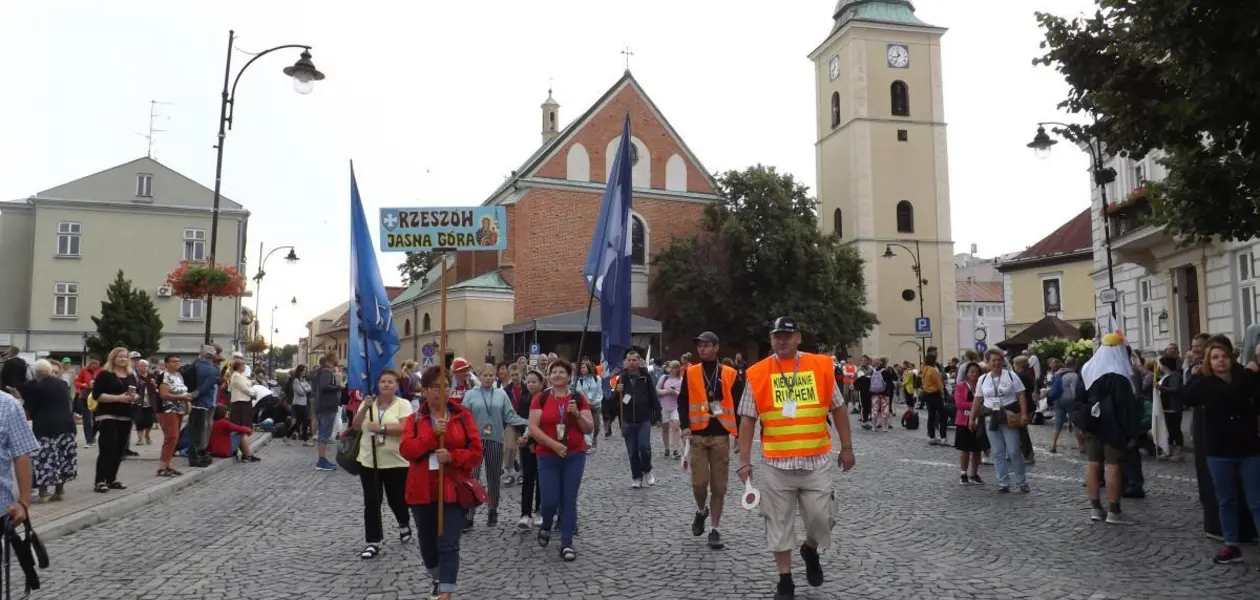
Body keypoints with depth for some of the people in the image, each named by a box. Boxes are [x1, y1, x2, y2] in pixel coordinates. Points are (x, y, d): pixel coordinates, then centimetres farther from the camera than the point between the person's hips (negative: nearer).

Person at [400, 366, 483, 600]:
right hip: (422, 490, 3)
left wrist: (452, 456, -21)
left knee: (448, 544, -8)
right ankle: (438, 580, 41)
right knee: (427, 542, 16)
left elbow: (476, 452, -4)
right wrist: (433, 434, -22)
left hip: (454, 489, -3)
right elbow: (406, 450, -11)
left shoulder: (463, 416, 0)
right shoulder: (414, 419, 5)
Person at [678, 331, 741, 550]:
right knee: (699, 482, -6)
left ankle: (715, 530, 14)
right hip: (698, 436, 0)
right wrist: (685, 425, -8)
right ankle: (701, 511, 27)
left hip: (721, 436, 0)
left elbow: (738, 405, 6)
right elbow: (682, 401, 5)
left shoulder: (730, 374, 3)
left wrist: (739, 433, 3)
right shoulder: (690, 373, 4)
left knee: (719, 485, 3)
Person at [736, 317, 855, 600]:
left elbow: (838, 409, 9)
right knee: (779, 524, 6)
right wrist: (744, 462, -4)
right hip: (776, 464, 0)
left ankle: (810, 550, 36)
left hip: (816, 461, 1)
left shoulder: (822, 366, 0)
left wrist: (846, 447, 8)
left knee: (822, 518, 3)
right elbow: (748, 420, -1)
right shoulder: (757, 374, -3)